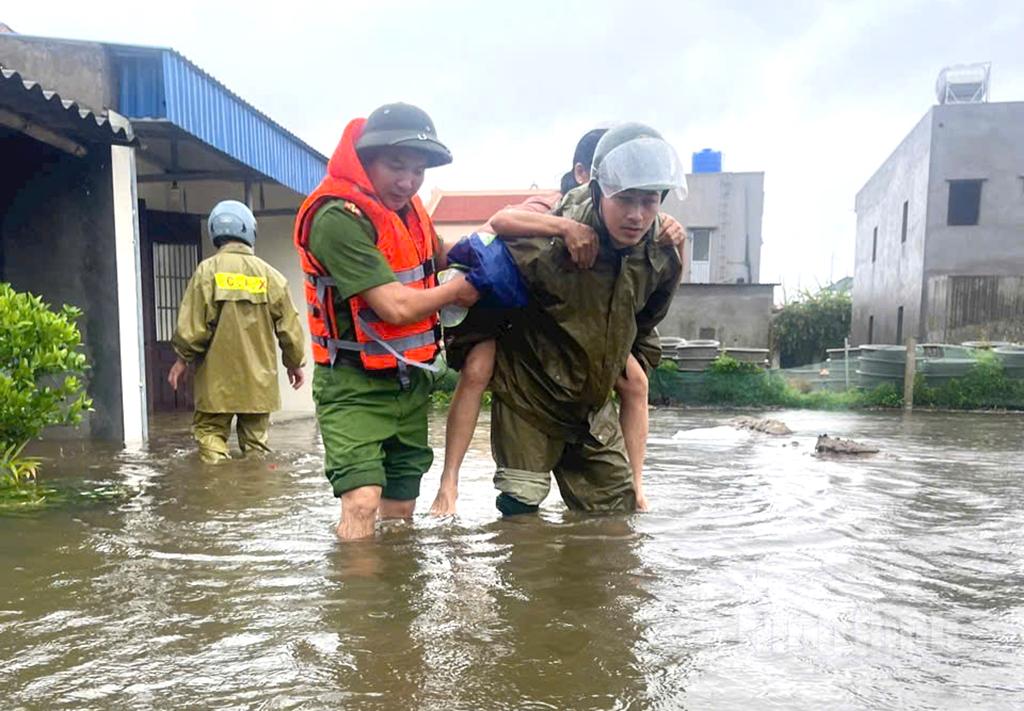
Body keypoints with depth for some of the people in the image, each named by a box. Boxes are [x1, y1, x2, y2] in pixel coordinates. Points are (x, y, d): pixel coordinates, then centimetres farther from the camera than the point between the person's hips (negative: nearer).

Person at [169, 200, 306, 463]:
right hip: (259, 380, 3)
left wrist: (182, 359, 8)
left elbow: (192, 325, -9)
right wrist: (294, 363, 18)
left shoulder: (208, 270, -7)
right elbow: (289, 328, 3)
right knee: (256, 442, 10)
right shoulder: (269, 275, 0)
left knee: (211, 434, 5)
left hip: (218, 378, -2)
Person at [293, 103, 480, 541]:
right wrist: (457, 290, -7)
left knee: (400, 511, 14)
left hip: (410, 381, 8)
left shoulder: (407, 207, 5)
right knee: (362, 501, -18)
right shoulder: (338, 218, -21)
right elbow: (397, 307, -24)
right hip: (355, 385, -7)